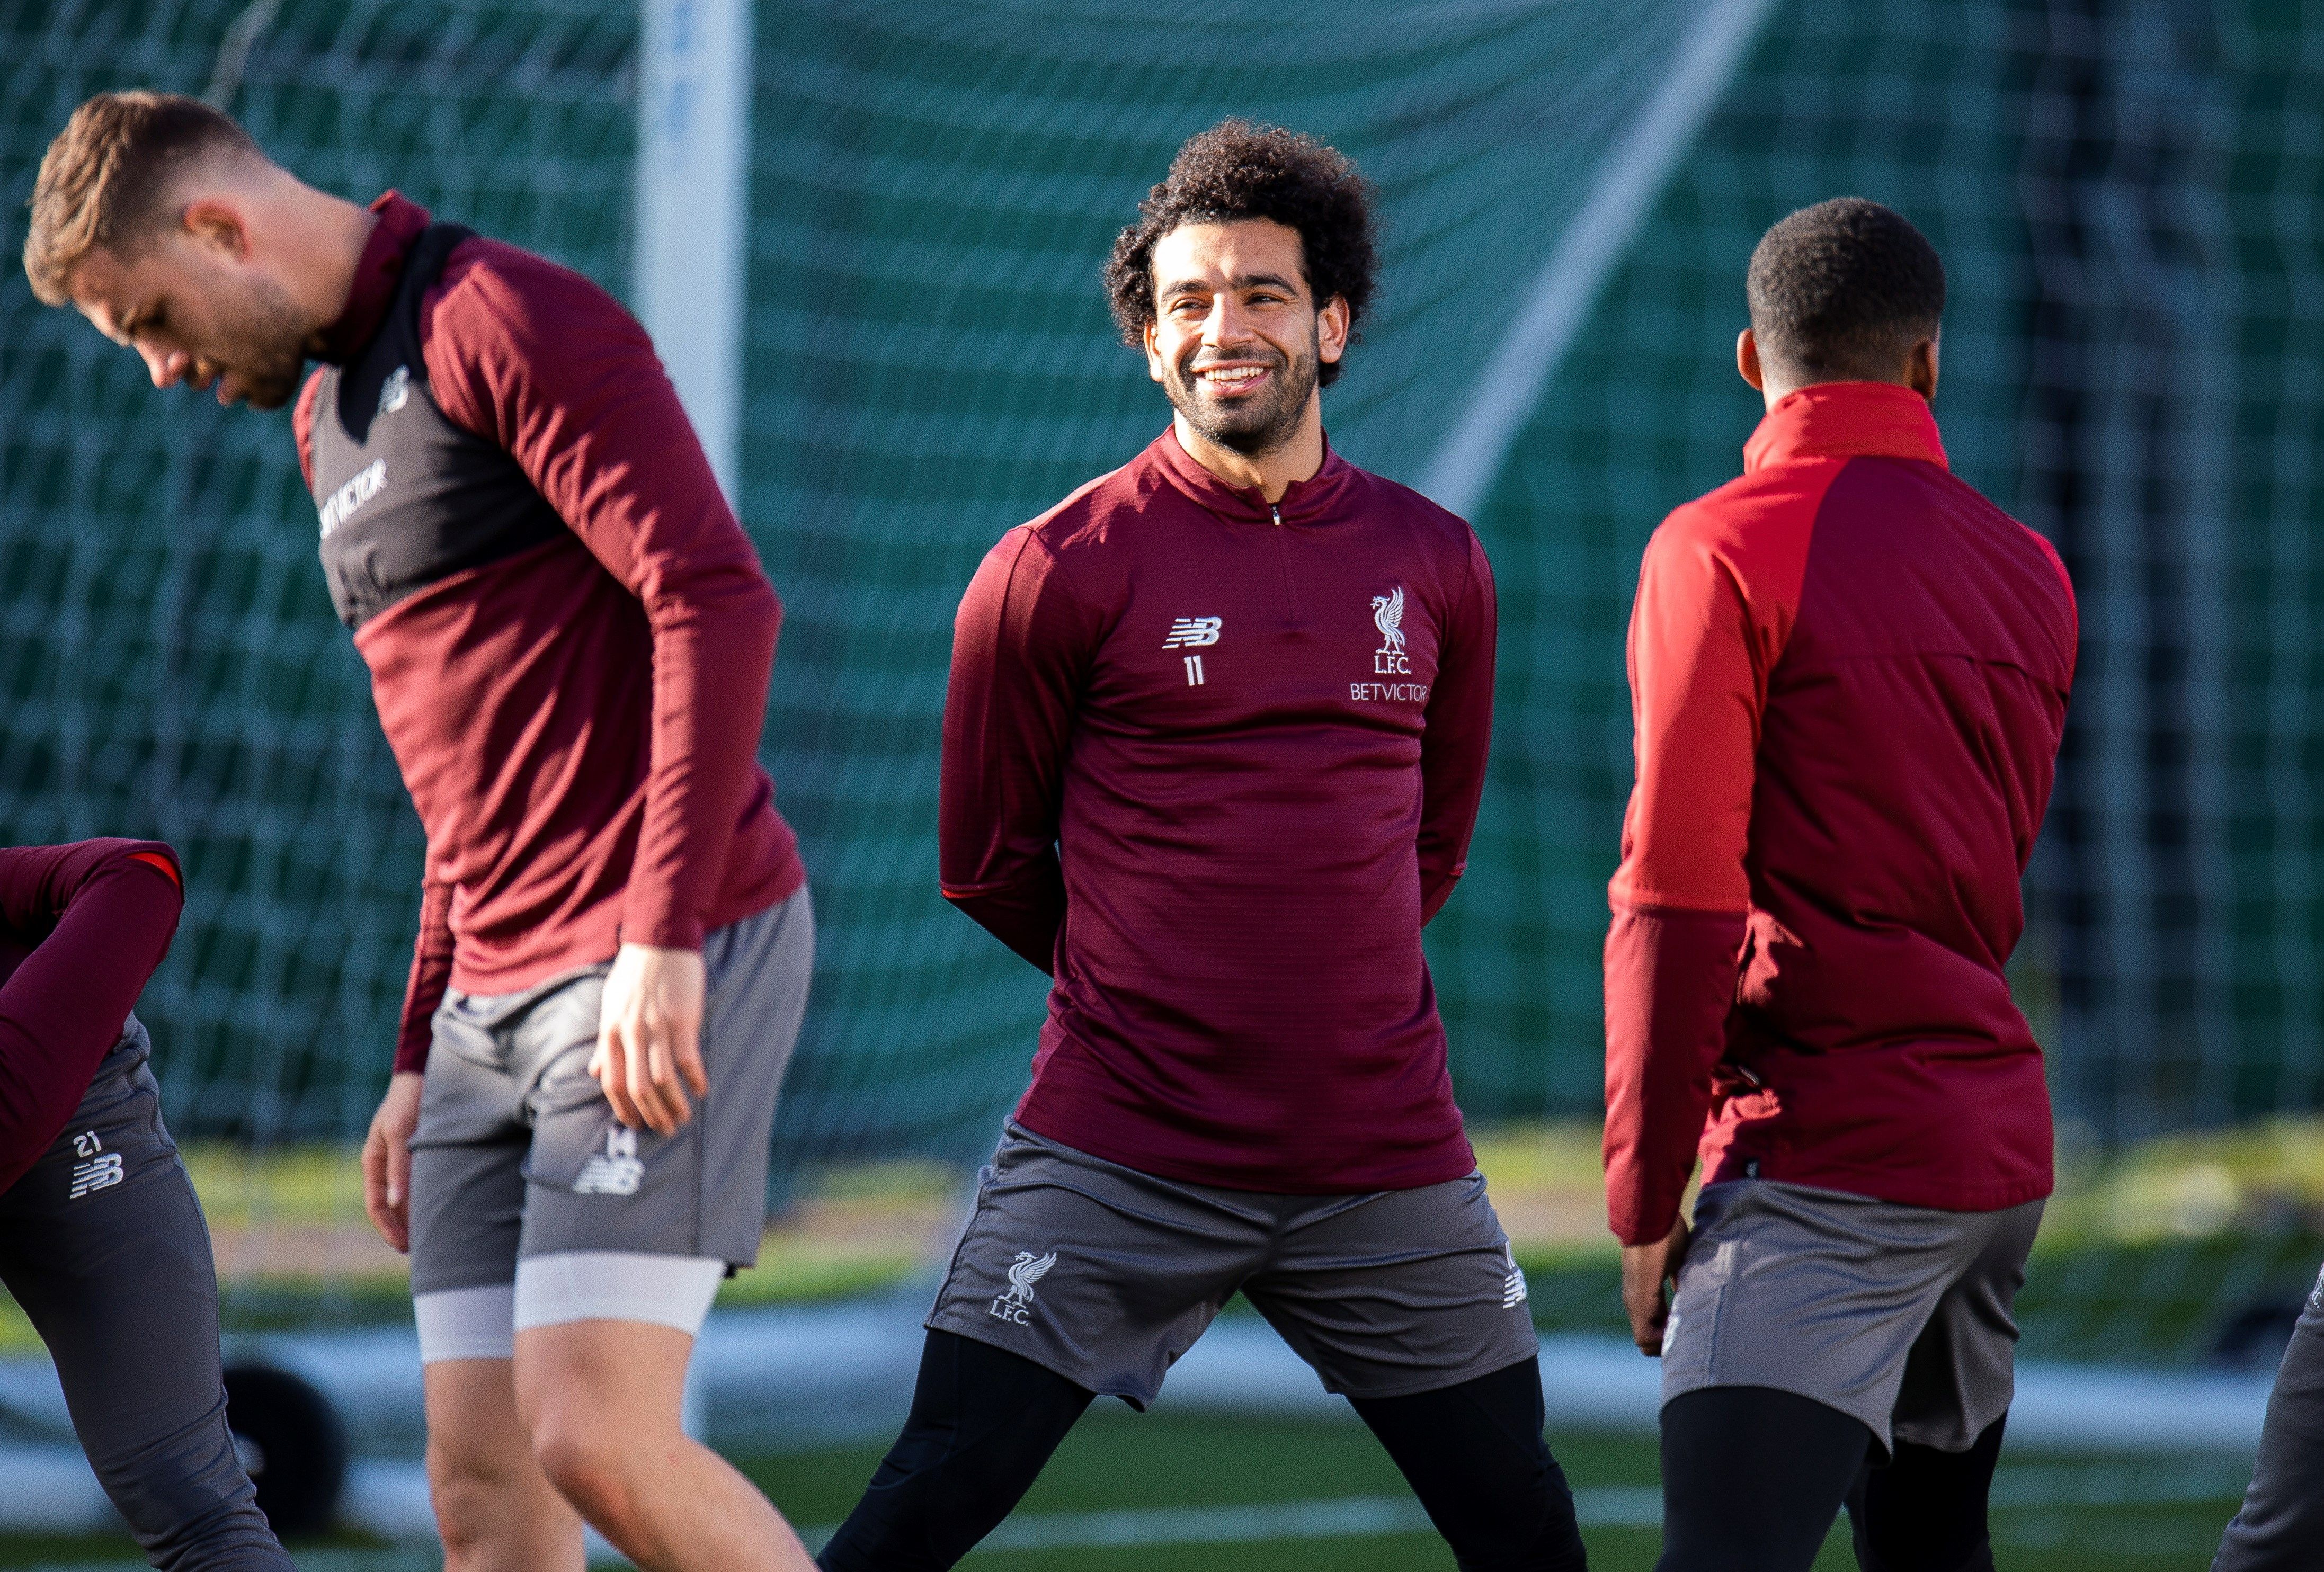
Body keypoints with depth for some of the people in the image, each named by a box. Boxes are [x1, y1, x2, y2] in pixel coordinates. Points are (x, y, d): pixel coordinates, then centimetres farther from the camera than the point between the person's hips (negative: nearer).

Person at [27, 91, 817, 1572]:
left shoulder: (509, 324, -9)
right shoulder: (330, 414, 21)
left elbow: (719, 602, -18)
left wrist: (664, 943, -22)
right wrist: (422, 1058, 23)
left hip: (669, 968, -9)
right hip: (495, 993, 9)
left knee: (594, 1439, -19)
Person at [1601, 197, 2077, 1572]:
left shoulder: (1726, 548, -7)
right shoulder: (2031, 570, 14)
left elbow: (1679, 904, -11)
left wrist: (1645, 1201, -7)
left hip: (1832, 1155, -8)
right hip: (2007, 1145, 8)